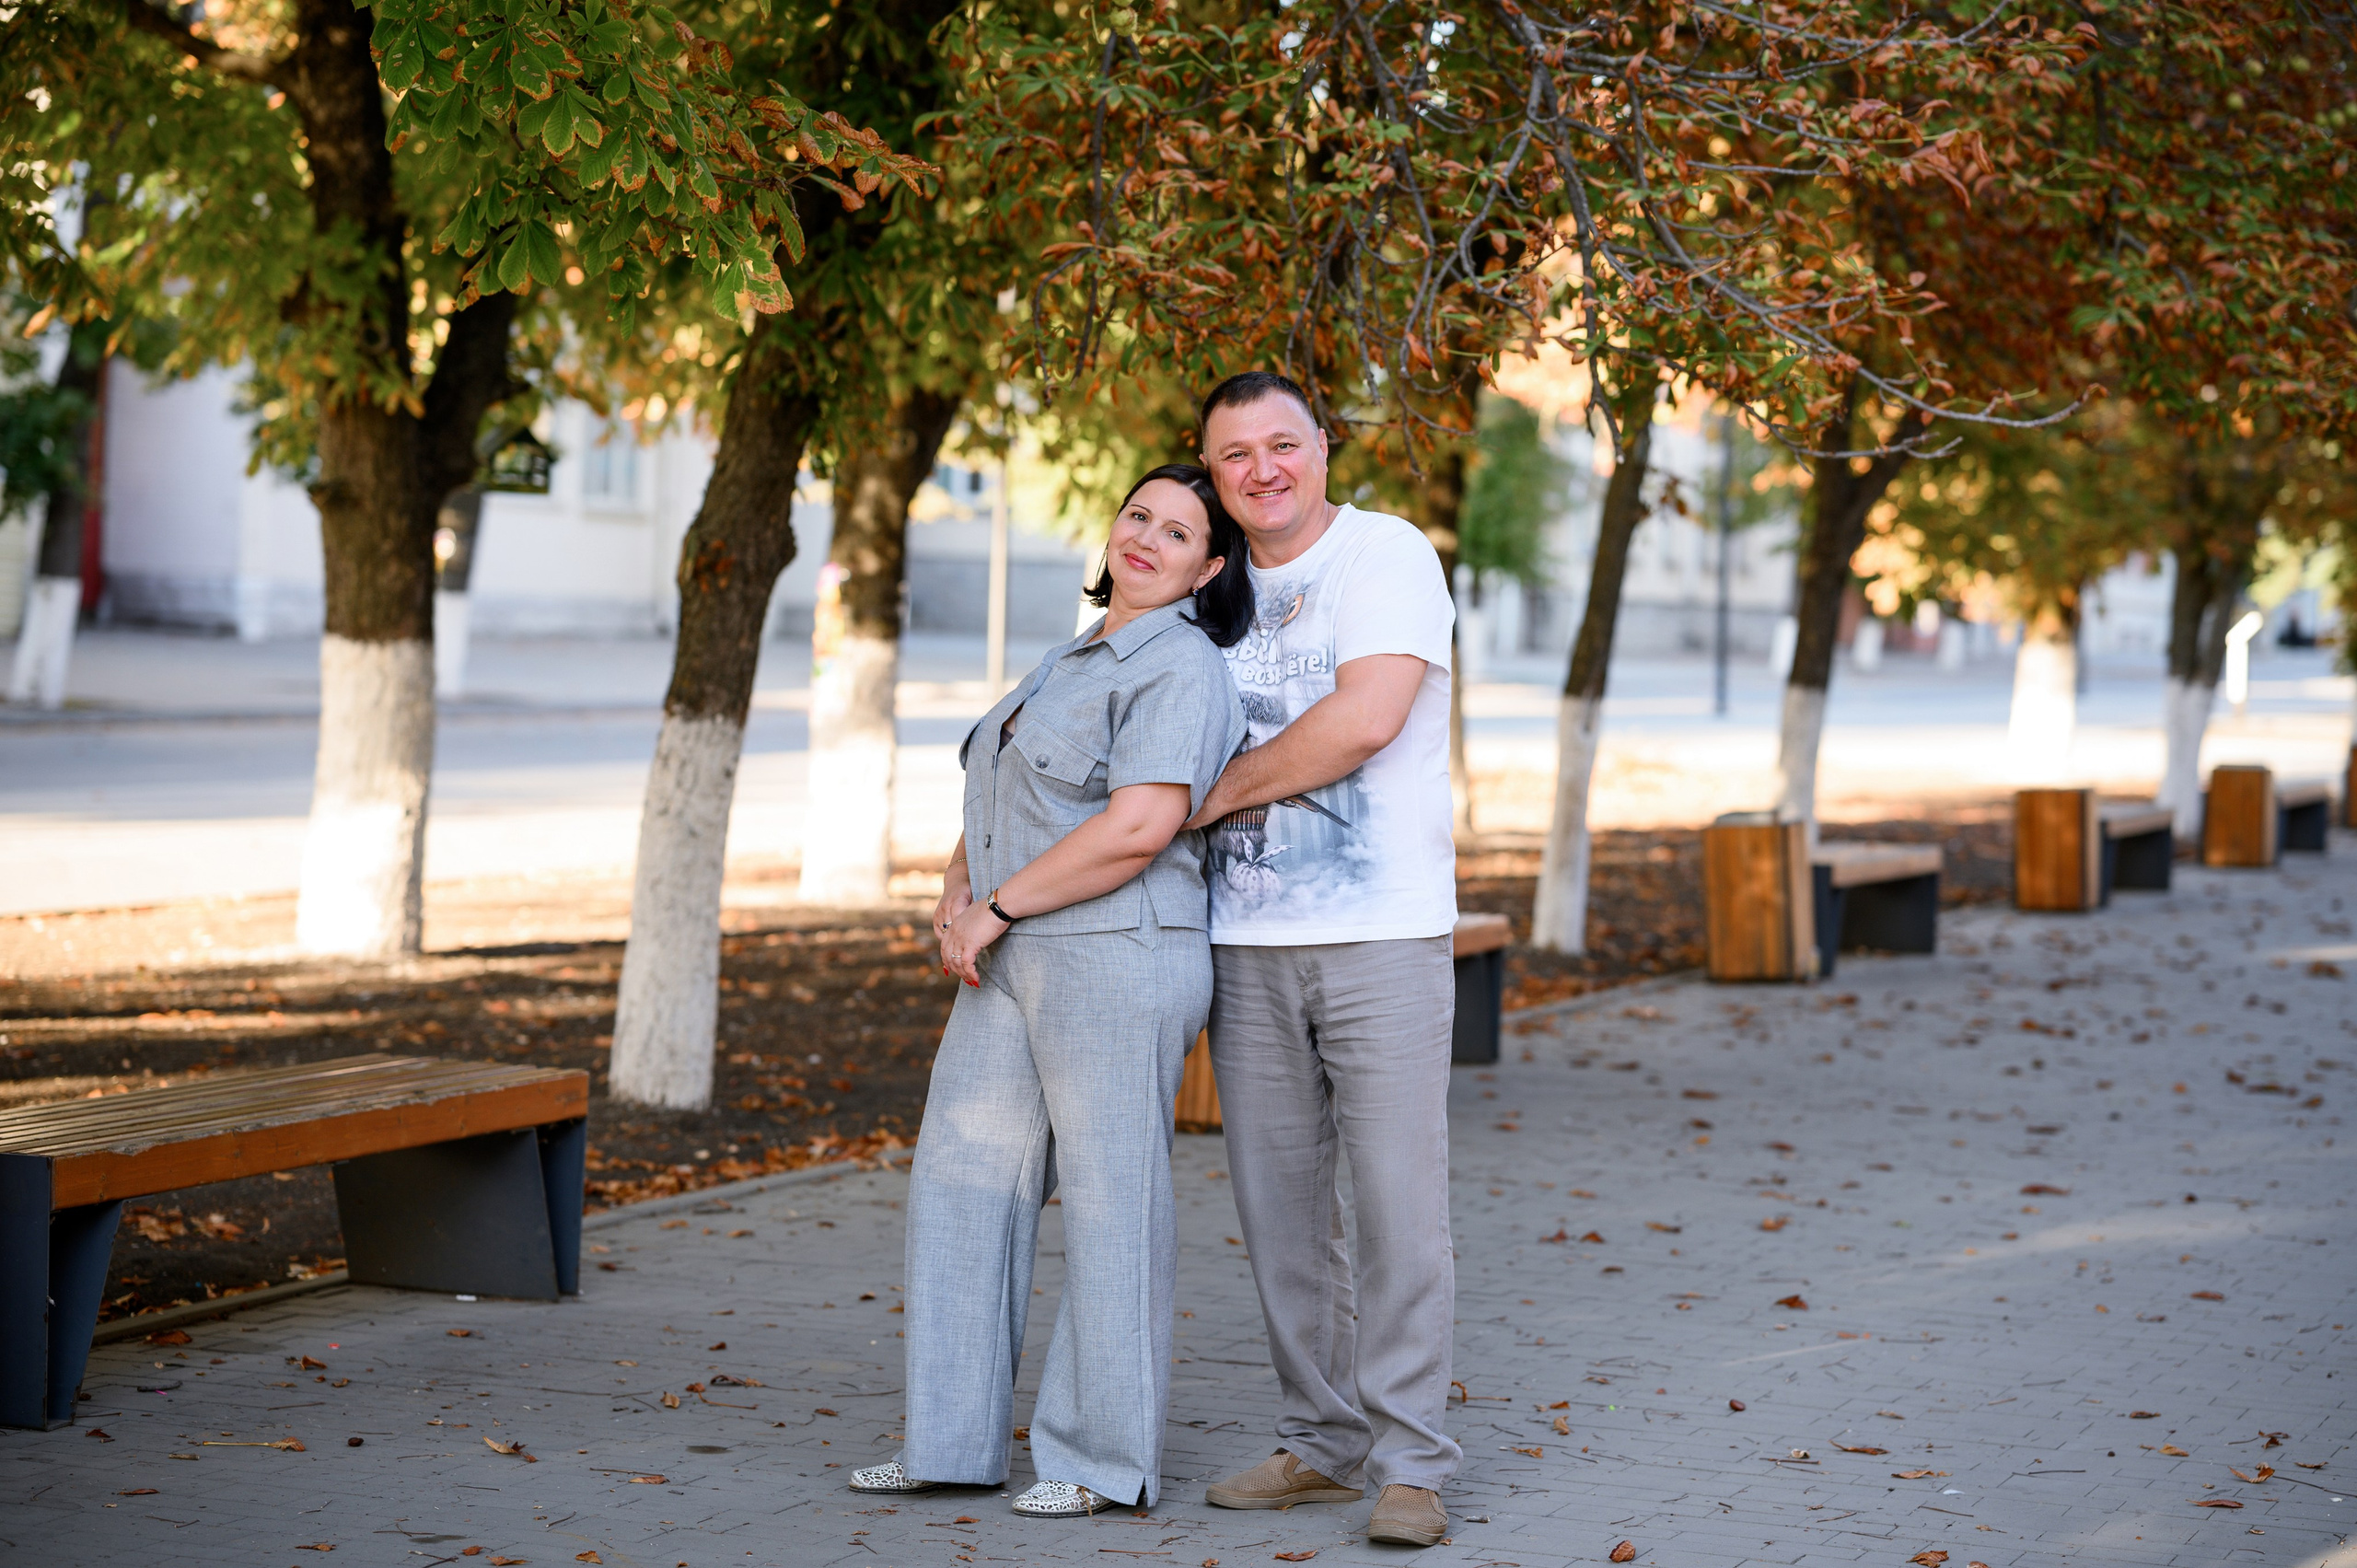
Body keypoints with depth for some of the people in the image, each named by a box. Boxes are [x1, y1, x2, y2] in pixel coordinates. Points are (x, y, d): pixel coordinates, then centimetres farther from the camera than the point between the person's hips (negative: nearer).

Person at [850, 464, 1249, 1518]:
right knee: (961, 1179, 8)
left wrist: (996, 908, -15)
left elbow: (1139, 828, -21)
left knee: (1111, 1203, -3)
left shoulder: (1179, 667, -9)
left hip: (1116, 959, -10)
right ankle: (955, 1443, 15)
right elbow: (995, 806, 24)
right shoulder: (1074, 662, 21)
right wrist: (956, 893, 3)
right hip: (1012, 966, 10)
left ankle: (1103, 1460, 6)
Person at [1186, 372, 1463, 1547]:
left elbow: (1366, 717, -18)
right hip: (1246, 942, 6)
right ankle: (1321, 1445, 18)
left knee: (1398, 1203, -6)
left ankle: (1409, 1462, -1)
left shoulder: (1386, 554, -4)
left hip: (1379, 935, -6)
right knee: (1278, 1205, 8)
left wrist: (1213, 797, -8)